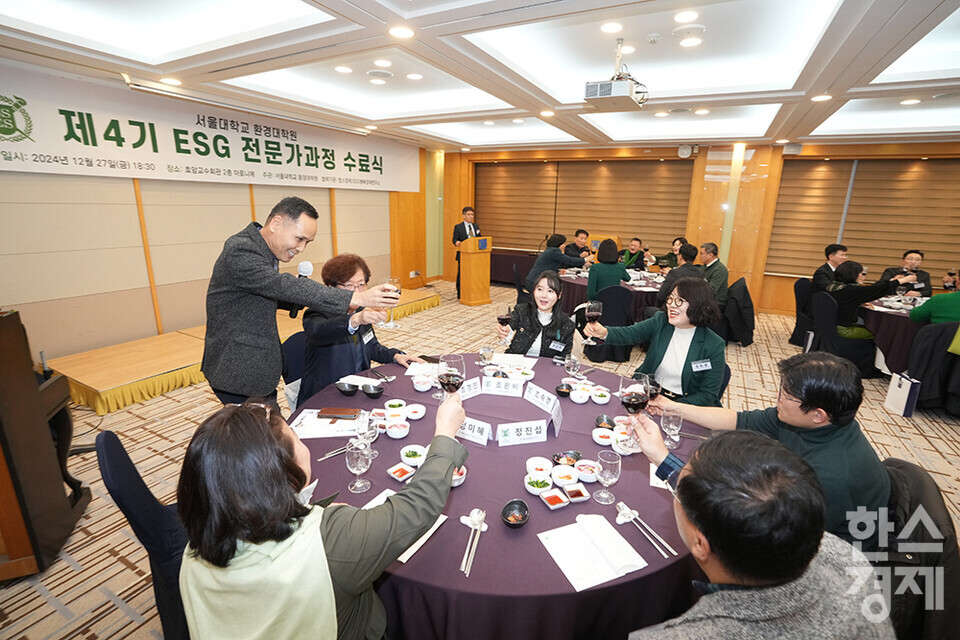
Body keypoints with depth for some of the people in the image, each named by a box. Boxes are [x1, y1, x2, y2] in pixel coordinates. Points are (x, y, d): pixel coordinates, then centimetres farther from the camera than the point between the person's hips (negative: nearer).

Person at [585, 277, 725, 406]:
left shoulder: (714, 346, -10)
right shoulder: (660, 321, -2)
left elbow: (708, 395, -9)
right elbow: (629, 333, -17)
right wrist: (604, 332, -40)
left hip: (684, 403, -3)